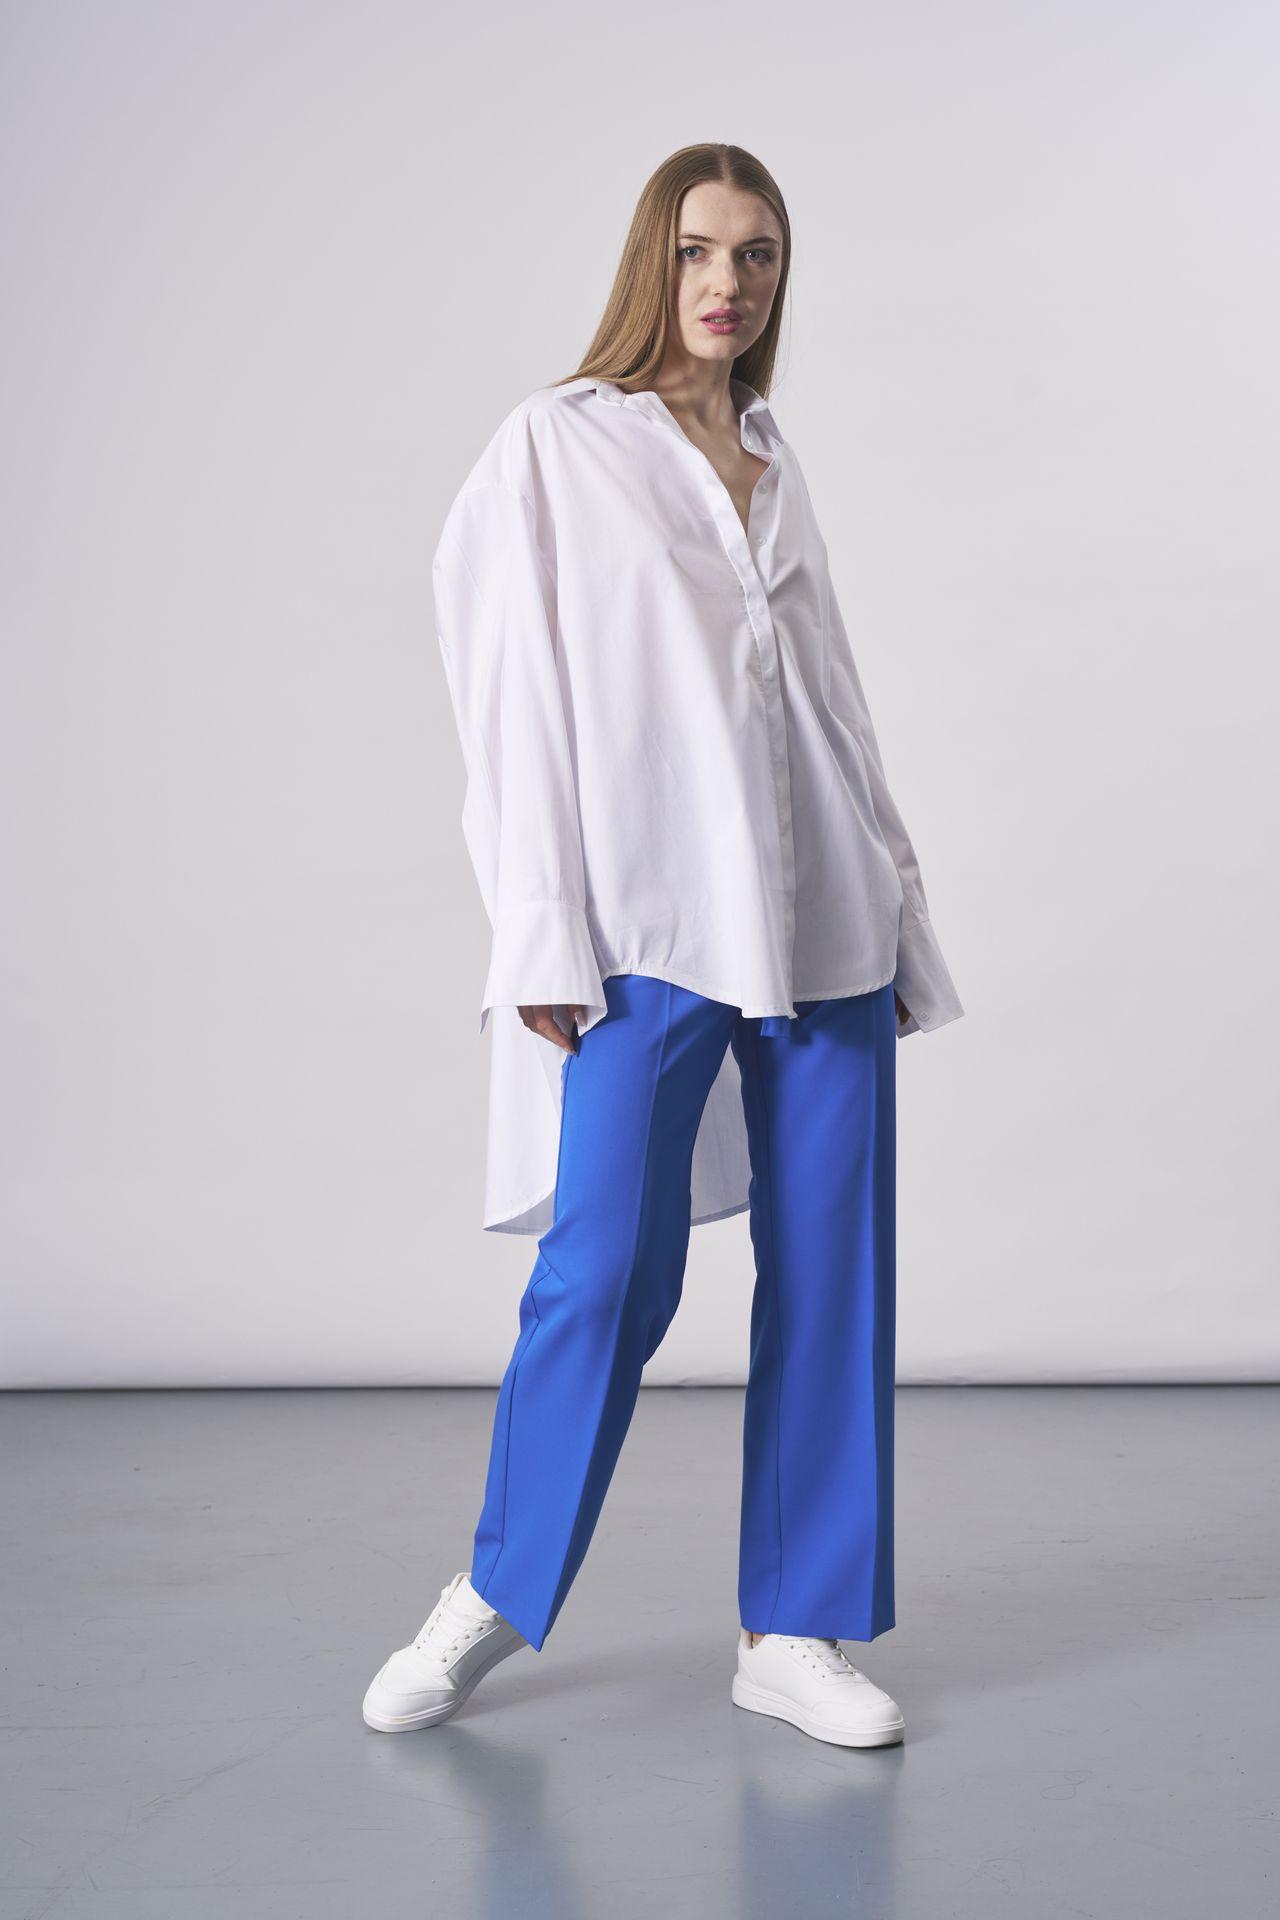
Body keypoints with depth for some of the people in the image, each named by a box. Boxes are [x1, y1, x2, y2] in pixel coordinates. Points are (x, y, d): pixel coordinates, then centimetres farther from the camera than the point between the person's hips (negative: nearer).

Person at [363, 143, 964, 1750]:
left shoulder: (776, 462, 17)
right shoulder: (558, 445, 4)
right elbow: (517, 696, -2)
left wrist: (898, 917, 15)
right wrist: (544, 939, -9)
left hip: (823, 922, 5)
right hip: (653, 923, -5)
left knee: (831, 1275, 4)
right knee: (608, 1270, -6)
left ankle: (795, 1632, 16)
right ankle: (498, 1593, 17)